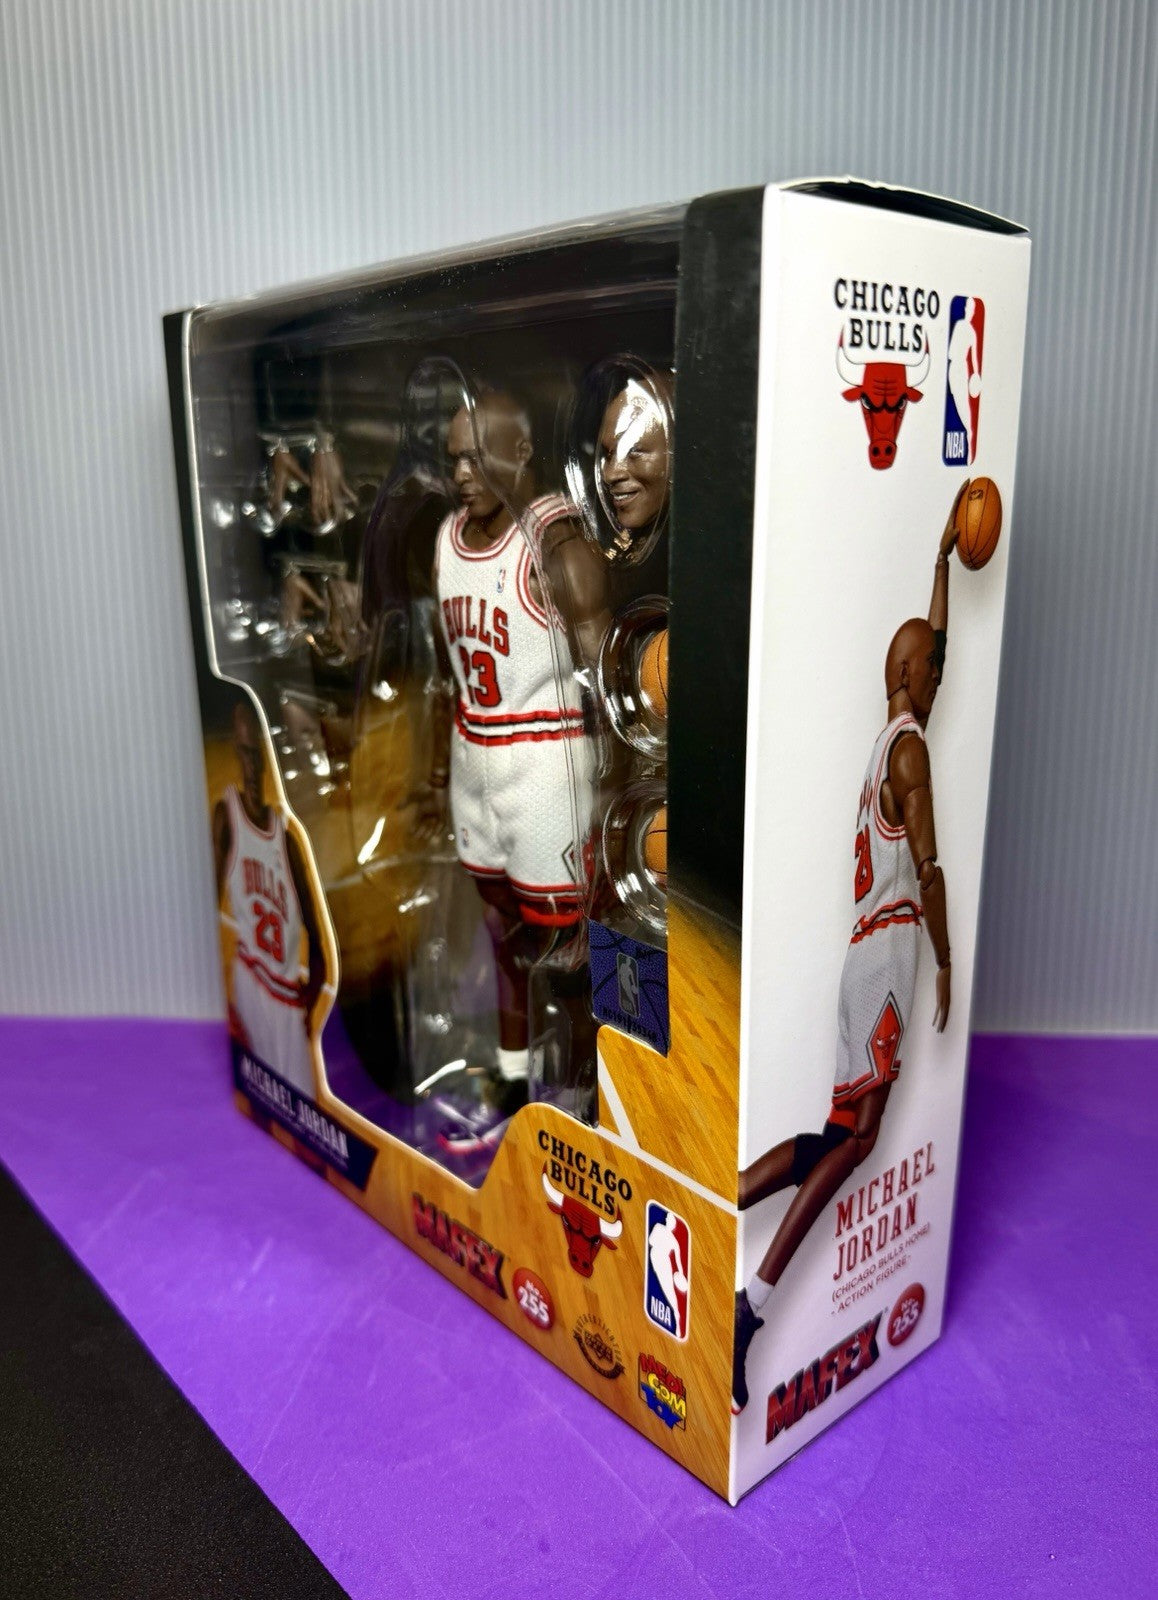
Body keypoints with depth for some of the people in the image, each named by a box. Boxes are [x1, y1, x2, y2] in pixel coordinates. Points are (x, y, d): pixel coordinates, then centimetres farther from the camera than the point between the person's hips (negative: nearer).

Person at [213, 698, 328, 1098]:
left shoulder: (285, 835, 9)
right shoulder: (226, 813, 0)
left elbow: (313, 932, 13)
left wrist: (310, 998, 2)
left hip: (288, 993, 3)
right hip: (248, 981, -3)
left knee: (299, 1097, 2)